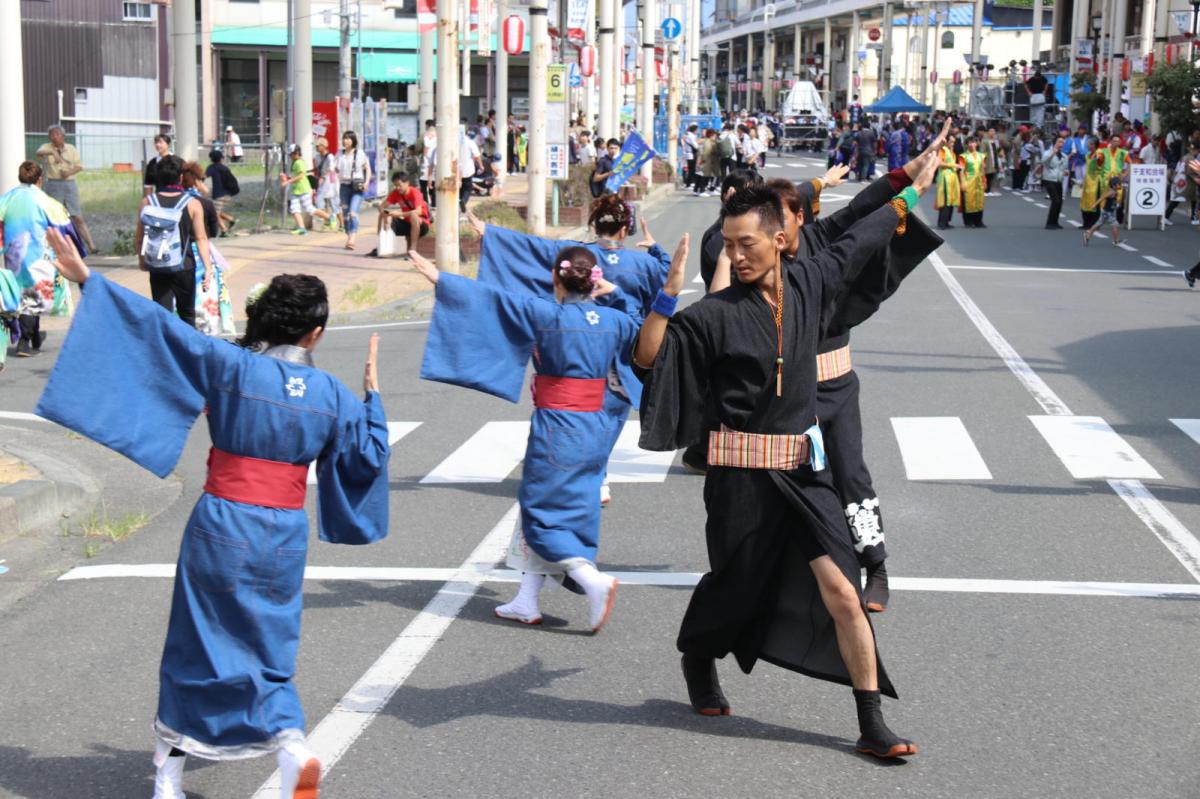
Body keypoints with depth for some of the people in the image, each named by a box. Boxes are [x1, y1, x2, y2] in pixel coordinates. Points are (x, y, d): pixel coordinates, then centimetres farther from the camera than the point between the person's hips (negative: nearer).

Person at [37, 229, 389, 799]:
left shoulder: (230, 365, -10)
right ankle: (289, 740, -10)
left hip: (221, 526, -2)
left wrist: (89, 280, -6)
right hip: (285, 536, 2)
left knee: (196, 648, 13)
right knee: (268, 651, 15)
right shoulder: (333, 396, -2)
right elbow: (370, 455, 10)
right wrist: (372, 395, 23)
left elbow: (159, 327, -10)